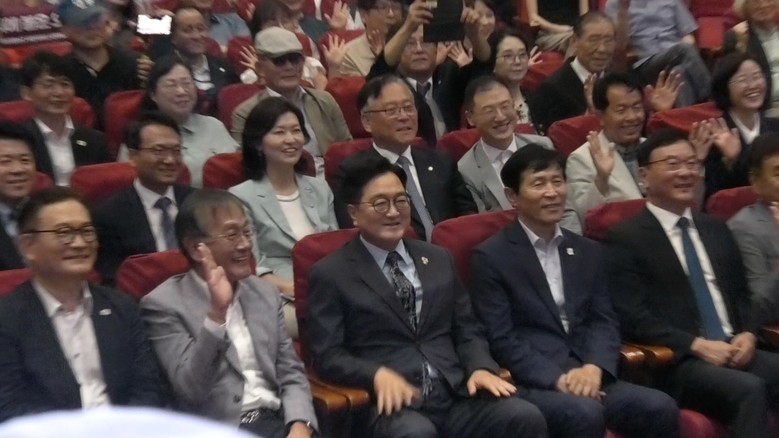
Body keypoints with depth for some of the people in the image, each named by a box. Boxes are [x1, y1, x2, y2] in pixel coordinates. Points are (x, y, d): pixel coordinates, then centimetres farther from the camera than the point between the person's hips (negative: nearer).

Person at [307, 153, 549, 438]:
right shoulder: (330, 274, 4)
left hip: (456, 395, 5)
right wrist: (378, 374, -20)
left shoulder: (439, 259, 19)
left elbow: (467, 331, 18)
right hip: (393, 402, -4)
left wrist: (480, 368, -3)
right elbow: (327, 356, -2)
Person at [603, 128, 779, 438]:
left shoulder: (716, 230, 21)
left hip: (735, 350, 6)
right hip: (675, 361, -6)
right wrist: (697, 345, -17)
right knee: (748, 389, -31)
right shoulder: (625, 238, -1)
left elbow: (742, 295, 23)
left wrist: (747, 334, 2)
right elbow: (632, 318, -9)